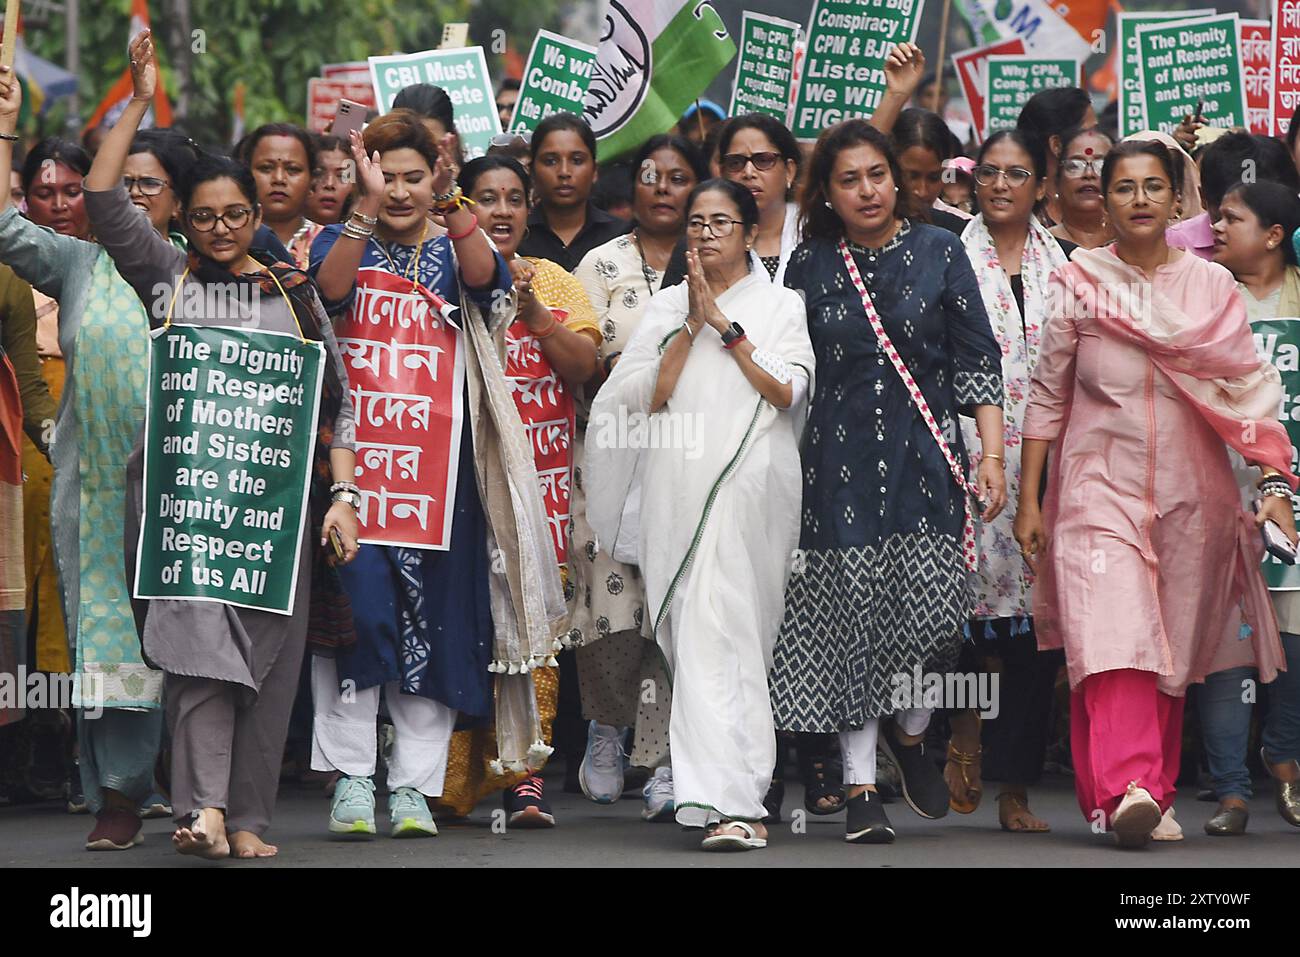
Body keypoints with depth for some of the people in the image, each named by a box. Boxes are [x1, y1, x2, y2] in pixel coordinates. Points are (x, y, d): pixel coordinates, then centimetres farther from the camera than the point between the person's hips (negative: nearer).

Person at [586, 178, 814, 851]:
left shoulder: (780, 306, 10)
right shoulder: (667, 307, 17)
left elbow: (787, 391, -4)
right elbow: (650, 398, 6)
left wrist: (726, 326, -5)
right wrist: (692, 324, -2)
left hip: (748, 486, -3)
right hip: (677, 487, 3)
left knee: (723, 636, -14)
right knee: (692, 636, -1)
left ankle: (731, 799, -17)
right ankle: (738, 800, 6)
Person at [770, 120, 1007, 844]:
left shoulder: (939, 252, 5)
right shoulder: (809, 266, 7)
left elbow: (977, 358, 4)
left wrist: (993, 453, -4)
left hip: (925, 457, -1)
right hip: (841, 460, 1)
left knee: (934, 613, -12)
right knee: (851, 620, -1)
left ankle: (911, 732, 17)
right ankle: (862, 787, 5)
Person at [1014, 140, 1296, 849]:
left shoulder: (1212, 286, 7)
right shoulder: (1076, 284, 5)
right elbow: (1046, 397, 7)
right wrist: (1028, 500, 4)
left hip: (1191, 491, 2)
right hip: (1100, 484, -2)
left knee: (1174, 649, 5)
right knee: (1114, 631, -18)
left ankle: (1154, 795, 13)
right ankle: (1126, 789, -29)